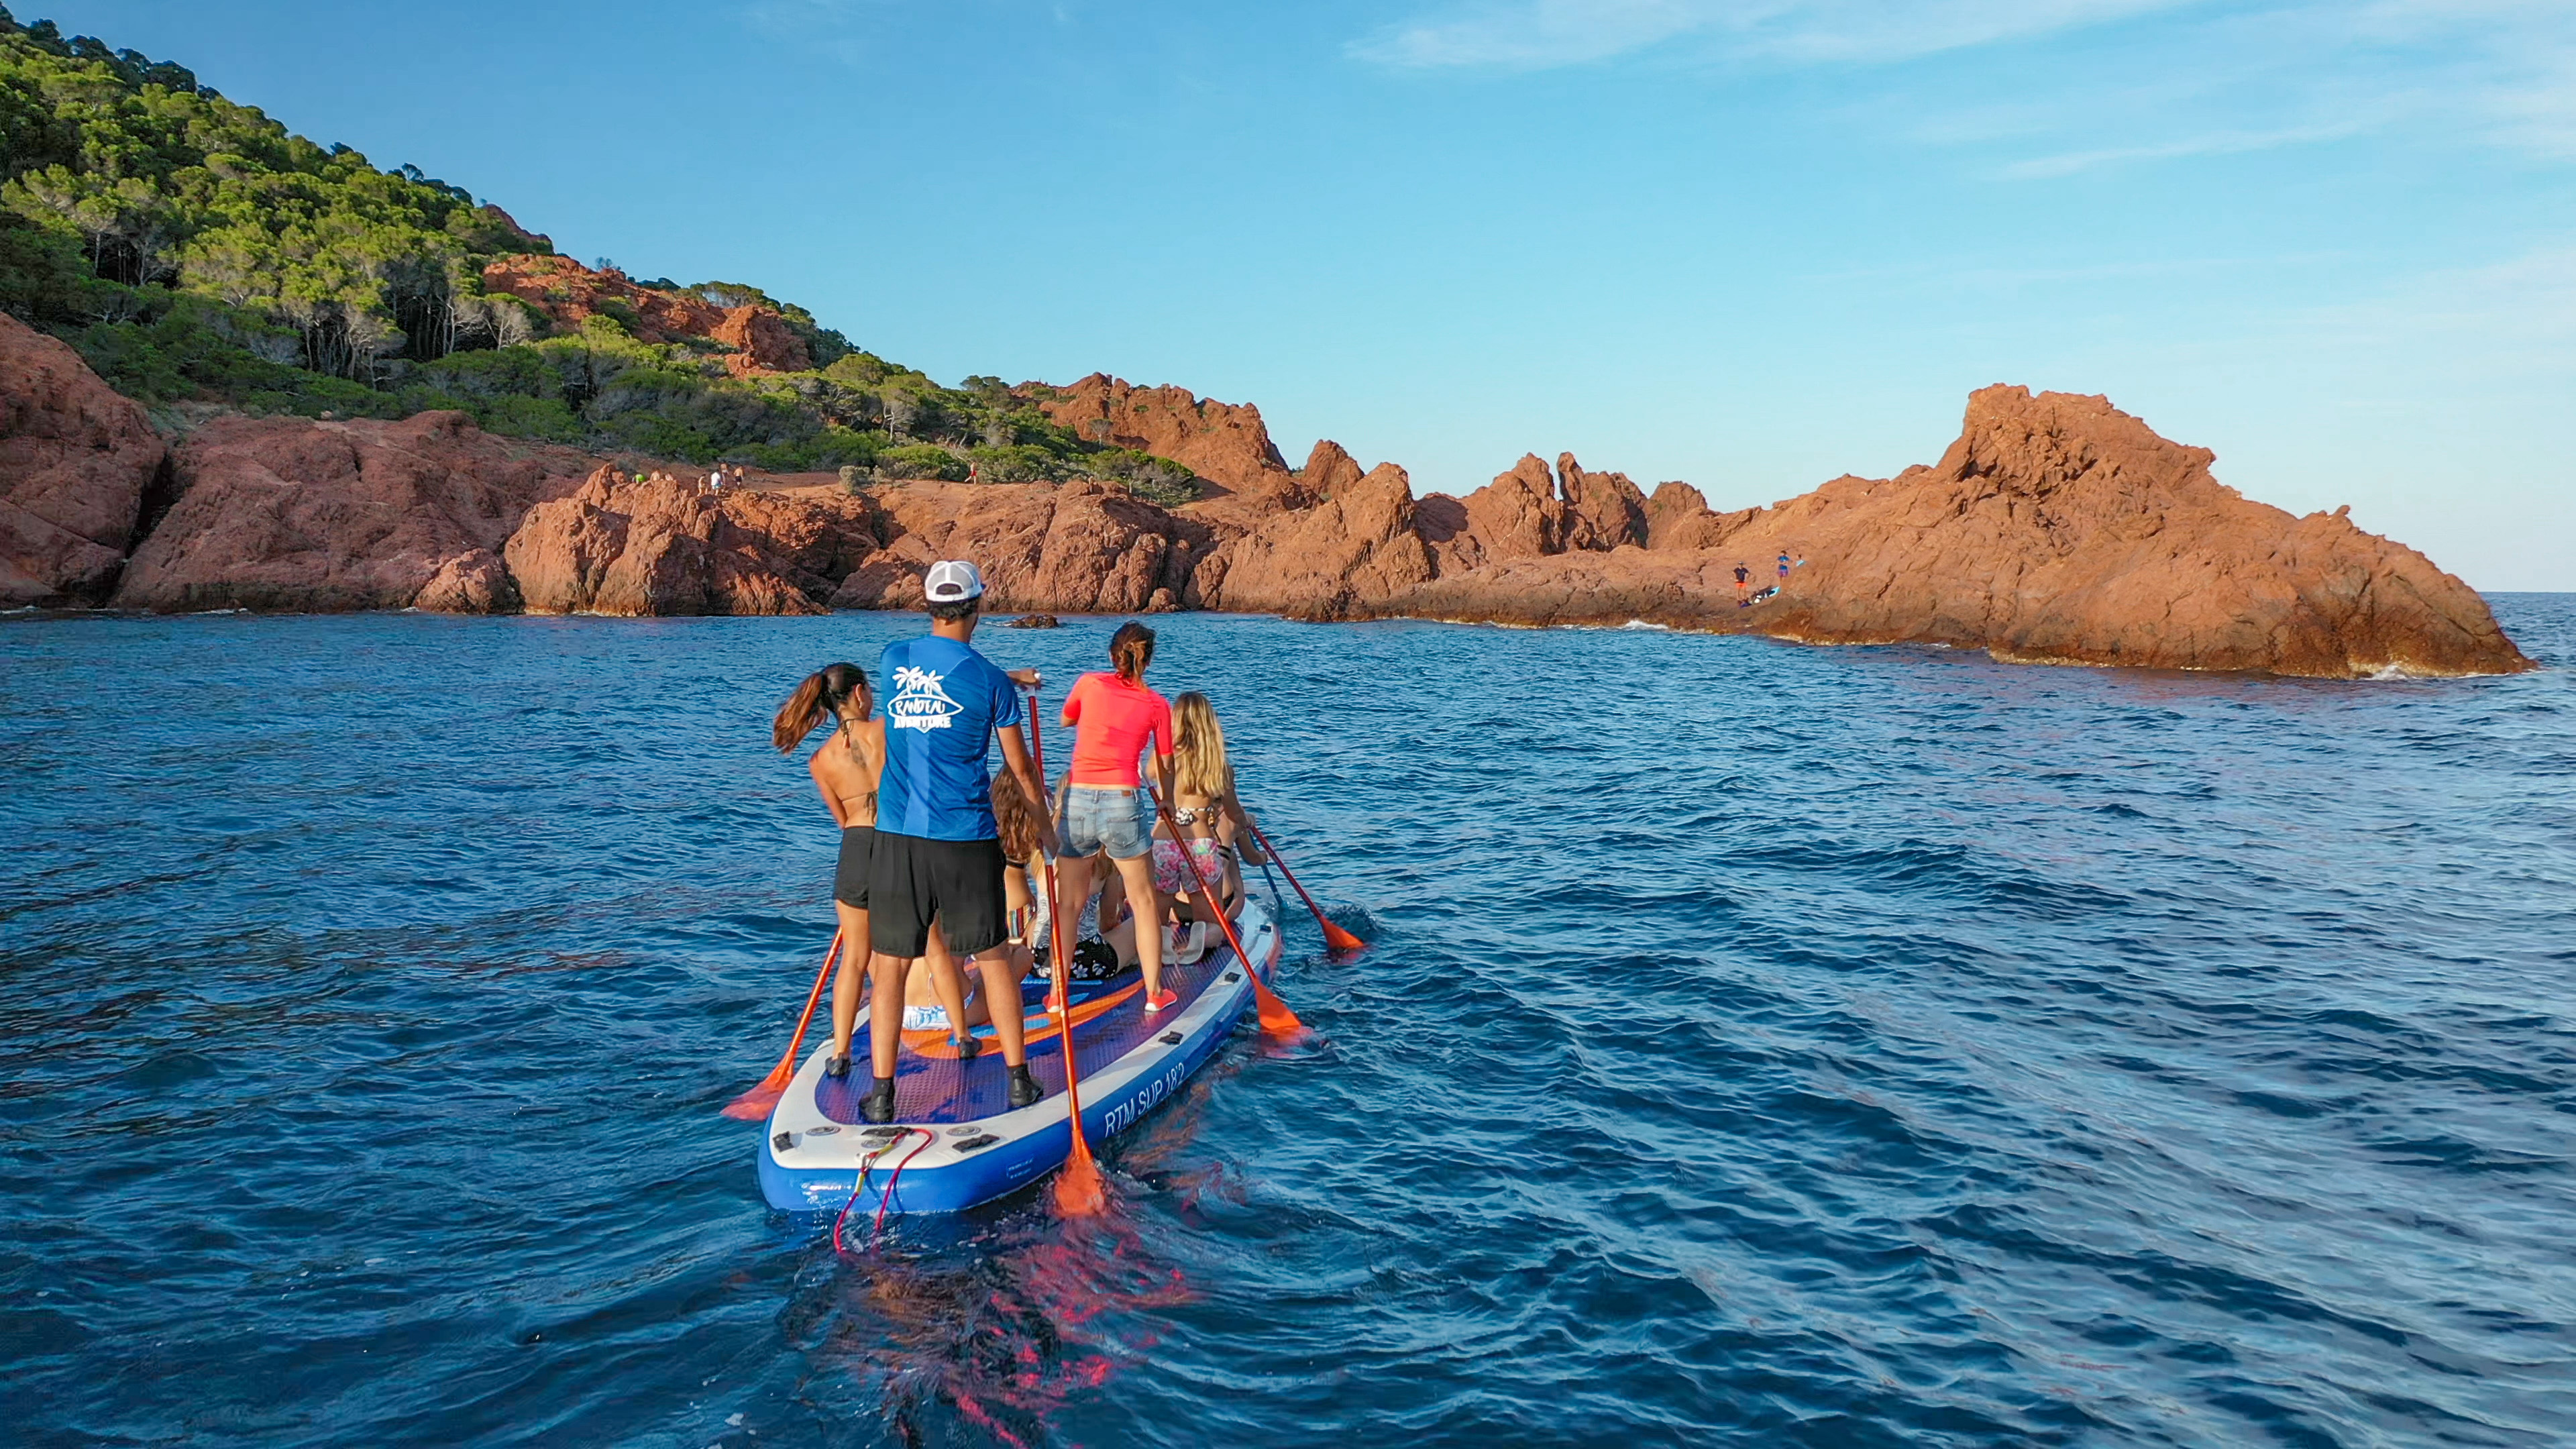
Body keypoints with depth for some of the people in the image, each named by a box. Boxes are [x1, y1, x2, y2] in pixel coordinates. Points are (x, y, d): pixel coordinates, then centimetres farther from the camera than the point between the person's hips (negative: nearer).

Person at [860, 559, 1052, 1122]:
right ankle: (1019, 1081, 19)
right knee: (994, 959, 11)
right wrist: (1043, 824, 19)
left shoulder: (894, 658, 5)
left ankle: (882, 1096, 9)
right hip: (968, 841, -2)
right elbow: (1019, 768, 3)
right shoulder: (989, 680, -4)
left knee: (891, 966, 7)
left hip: (898, 837, 2)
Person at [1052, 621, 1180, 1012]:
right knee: (1144, 900, 14)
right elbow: (1165, 767, 11)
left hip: (1077, 803, 1)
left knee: (1069, 904, 13)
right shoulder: (1157, 705, 2)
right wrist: (1166, 804, 29)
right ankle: (1154, 992, 18)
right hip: (1123, 803, -1)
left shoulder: (1089, 684, 2)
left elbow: (1065, 719, 22)